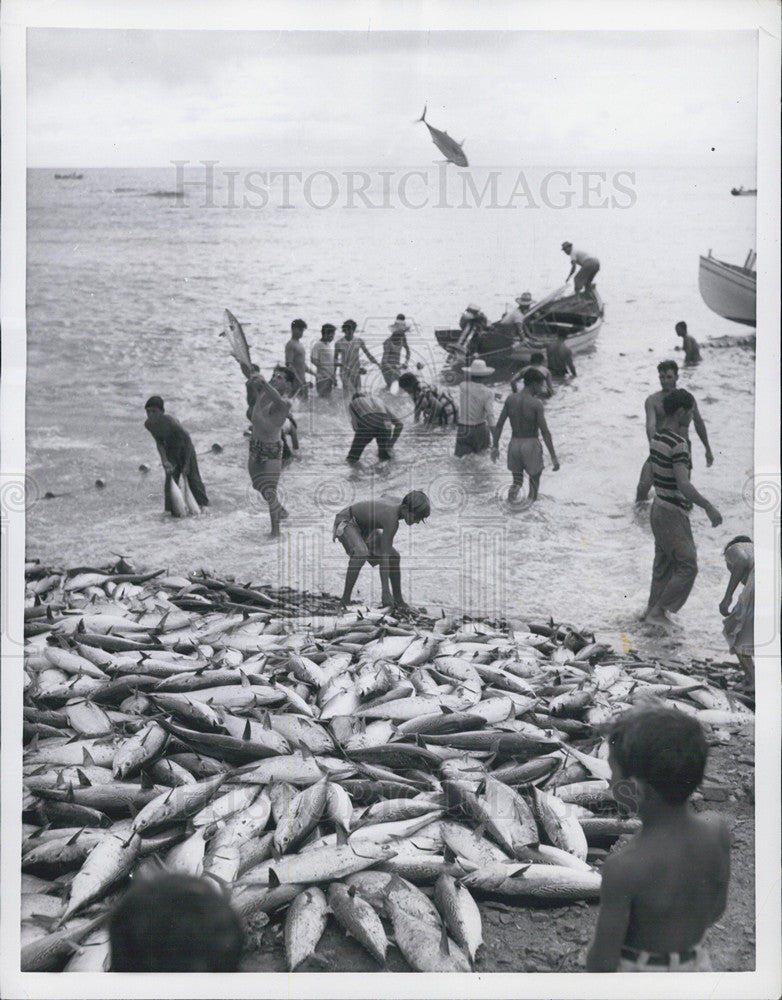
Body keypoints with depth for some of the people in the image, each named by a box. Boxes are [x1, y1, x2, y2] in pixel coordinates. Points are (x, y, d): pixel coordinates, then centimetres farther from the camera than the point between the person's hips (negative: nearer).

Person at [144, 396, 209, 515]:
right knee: (170, 478, -2)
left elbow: (188, 442, -26)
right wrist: (164, 460, -22)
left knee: (192, 476, 4)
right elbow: (159, 443, -8)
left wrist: (186, 464, -21)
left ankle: (203, 503, 22)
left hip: (184, 448, -4)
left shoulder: (171, 422, -36)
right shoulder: (148, 424, -18)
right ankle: (173, 509, 8)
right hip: (170, 450, 4)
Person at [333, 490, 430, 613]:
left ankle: (398, 600, 11)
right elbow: (384, 557, -37)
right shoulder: (391, 519, -37)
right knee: (361, 553, -36)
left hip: (365, 527, 9)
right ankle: (345, 600, -30)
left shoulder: (397, 506, -12)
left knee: (394, 556, 0)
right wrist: (385, 591, -38)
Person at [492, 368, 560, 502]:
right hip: (531, 446, -4)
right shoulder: (536, 404, -15)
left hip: (514, 445, 4)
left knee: (517, 481, 19)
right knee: (534, 483, 16)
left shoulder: (510, 399, -2)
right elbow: (545, 432, -16)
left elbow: (499, 424, 1)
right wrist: (554, 457, -13)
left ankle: (513, 489, -12)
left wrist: (495, 446, 10)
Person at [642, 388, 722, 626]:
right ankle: (657, 611, 1)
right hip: (673, 514, -9)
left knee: (663, 565, 18)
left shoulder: (657, 438, 6)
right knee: (687, 566, -1)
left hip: (659, 507, 9)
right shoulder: (678, 444, -22)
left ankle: (653, 610, 24)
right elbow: (683, 485, -30)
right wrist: (708, 508, -26)